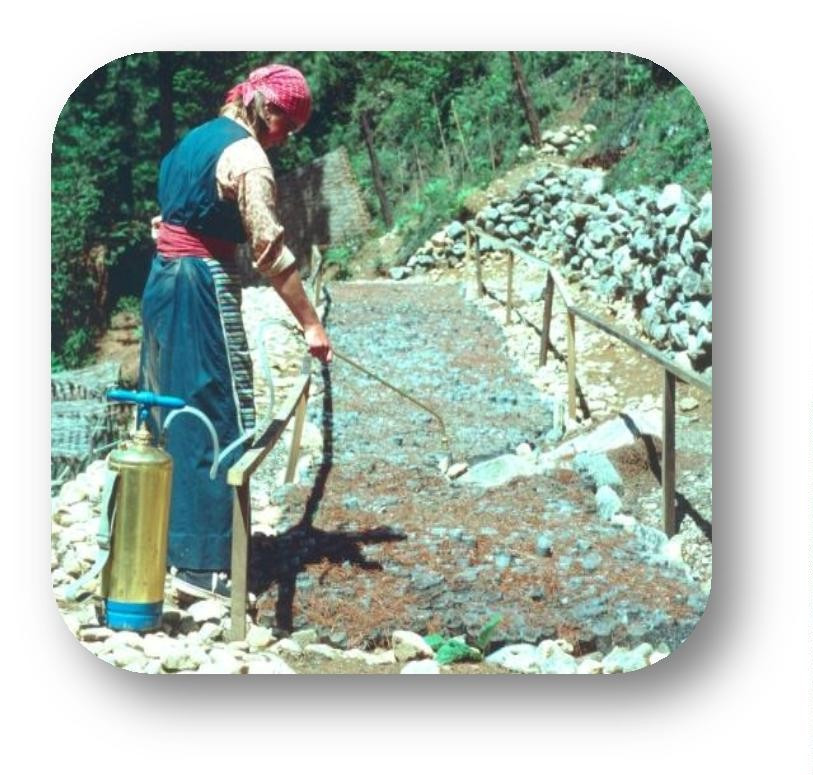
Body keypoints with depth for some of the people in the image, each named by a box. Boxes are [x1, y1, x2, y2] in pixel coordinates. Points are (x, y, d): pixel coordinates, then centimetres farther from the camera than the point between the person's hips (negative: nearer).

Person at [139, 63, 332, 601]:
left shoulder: (197, 138, 16)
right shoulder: (247, 156, -12)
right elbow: (270, 249, -17)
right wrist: (311, 324, -16)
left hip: (163, 282, 9)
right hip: (204, 288, -9)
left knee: (170, 416, 15)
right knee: (218, 424, -6)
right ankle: (202, 564, -4)